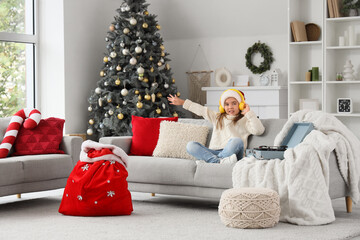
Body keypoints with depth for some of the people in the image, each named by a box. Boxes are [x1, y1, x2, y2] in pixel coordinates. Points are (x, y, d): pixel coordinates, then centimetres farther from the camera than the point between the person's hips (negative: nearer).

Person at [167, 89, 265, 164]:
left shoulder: (244, 120, 14)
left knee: (237, 141, -36)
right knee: (191, 145, -20)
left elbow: (259, 130, -3)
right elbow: (200, 109, 31)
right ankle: (219, 161, -42)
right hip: (214, 152, 4)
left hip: (232, 152, -4)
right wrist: (182, 102, 32)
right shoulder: (217, 117, 29)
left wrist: (249, 113, 0)